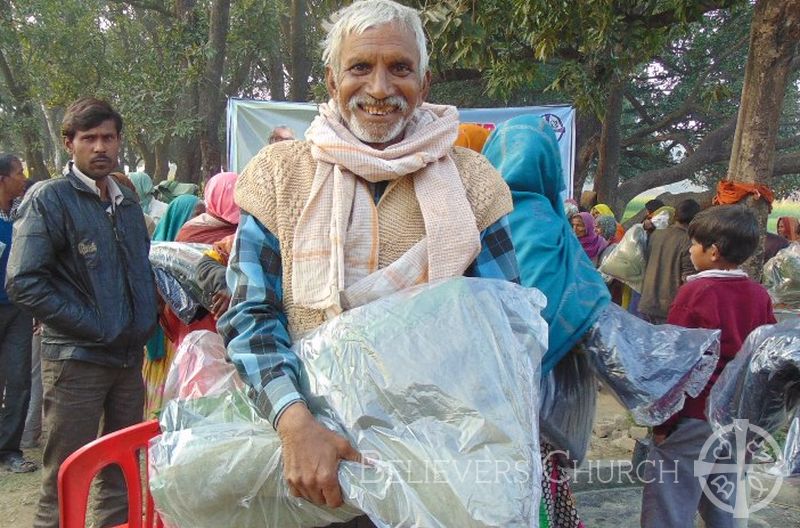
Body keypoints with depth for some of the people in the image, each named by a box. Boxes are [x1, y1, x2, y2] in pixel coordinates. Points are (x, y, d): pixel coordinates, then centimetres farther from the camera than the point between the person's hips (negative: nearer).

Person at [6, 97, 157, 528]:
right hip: (76, 359, -6)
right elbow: (24, 282, -15)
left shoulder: (127, 201, 13)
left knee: (123, 474, 14)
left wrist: (145, 323, 7)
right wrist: (93, 326, -16)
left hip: (129, 358, 6)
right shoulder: (49, 198, -6)